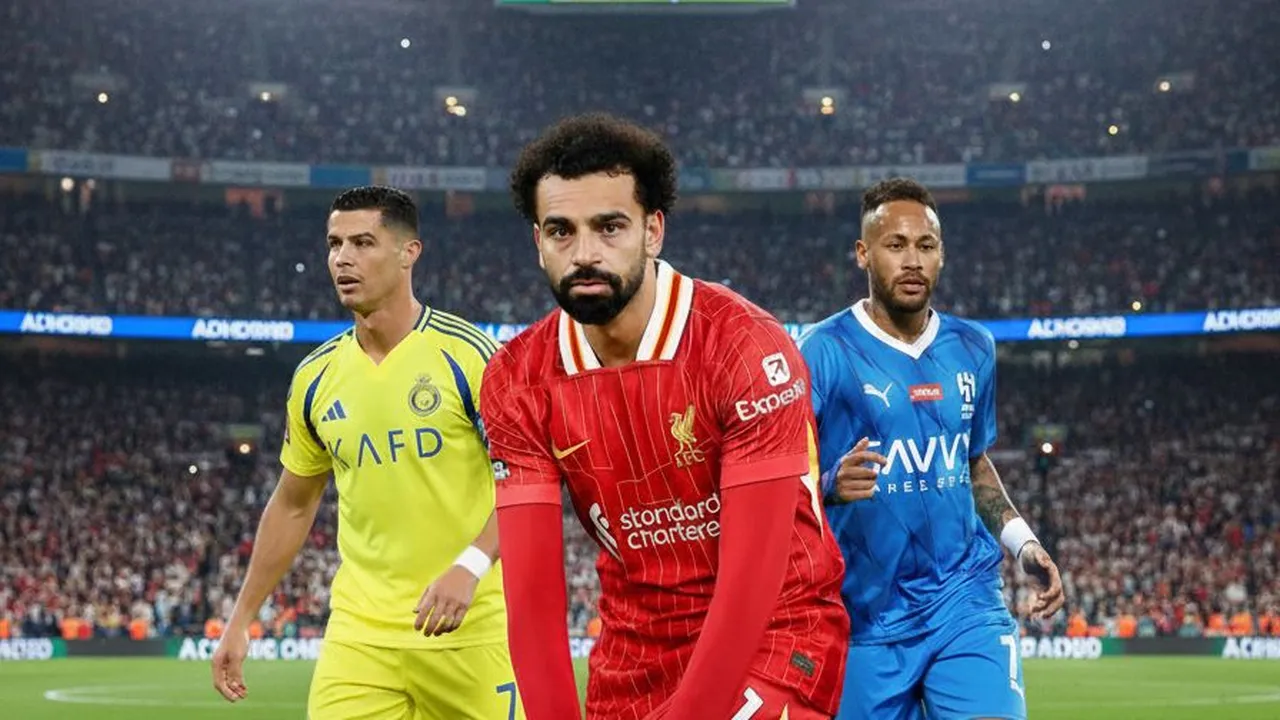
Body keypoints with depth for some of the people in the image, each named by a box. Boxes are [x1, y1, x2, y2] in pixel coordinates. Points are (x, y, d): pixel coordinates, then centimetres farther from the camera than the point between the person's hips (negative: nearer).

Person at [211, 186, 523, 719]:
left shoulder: (465, 354, -8)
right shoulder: (315, 376, 7)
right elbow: (293, 505, 18)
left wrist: (470, 565, -26)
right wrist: (240, 621, 17)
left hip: (469, 630, -3)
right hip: (360, 634, 4)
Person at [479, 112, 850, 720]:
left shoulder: (746, 346, -20)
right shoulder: (518, 381, -6)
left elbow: (752, 578, -23)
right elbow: (531, 586, -9)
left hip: (774, 633, -5)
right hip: (634, 649, 5)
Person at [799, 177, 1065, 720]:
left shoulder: (973, 349, 9)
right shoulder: (826, 351, -7)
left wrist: (1022, 542, 11)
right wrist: (830, 485, -31)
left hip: (966, 600, 3)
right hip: (867, 614, -3)